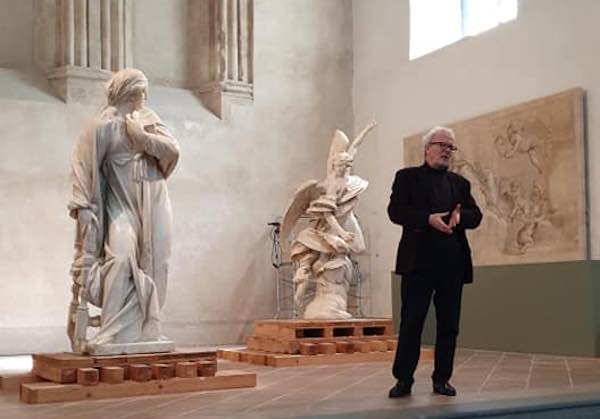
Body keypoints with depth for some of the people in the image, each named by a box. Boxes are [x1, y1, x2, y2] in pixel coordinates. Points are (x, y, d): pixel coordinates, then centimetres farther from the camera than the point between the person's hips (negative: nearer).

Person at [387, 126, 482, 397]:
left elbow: (475, 216, 9)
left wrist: (460, 217, -14)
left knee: (449, 324, 6)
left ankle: (442, 378, 15)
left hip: (452, 264, 4)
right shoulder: (407, 177, 7)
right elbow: (395, 211, -6)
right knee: (411, 322, -2)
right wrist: (428, 218, -20)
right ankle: (404, 379, 6)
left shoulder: (460, 183, 19)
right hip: (419, 262, -4)